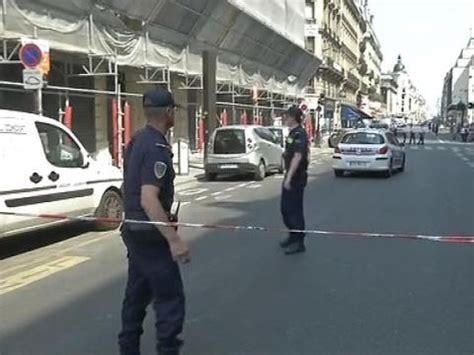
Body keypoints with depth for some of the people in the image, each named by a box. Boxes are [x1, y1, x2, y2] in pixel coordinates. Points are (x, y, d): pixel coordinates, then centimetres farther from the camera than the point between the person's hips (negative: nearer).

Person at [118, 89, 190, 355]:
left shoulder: (138, 141, 10)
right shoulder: (157, 148, -20)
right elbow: (149, 199, -29)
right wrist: (174, 239, -31)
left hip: (135, 229, 10)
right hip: (149, 234, -10)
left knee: (137, 293, 18)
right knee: (170, 298, -3)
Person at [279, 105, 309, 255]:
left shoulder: (299, 134, -18)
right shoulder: (292, 133, 13)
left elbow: (297, 156, -27)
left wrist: (289, 177, -31)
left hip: (296, 177, -10)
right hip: (290, 176, 10)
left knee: (295, 209, -4)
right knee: (285, 207, 17)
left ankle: (299, 242, 5)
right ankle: (293, 236, 31)